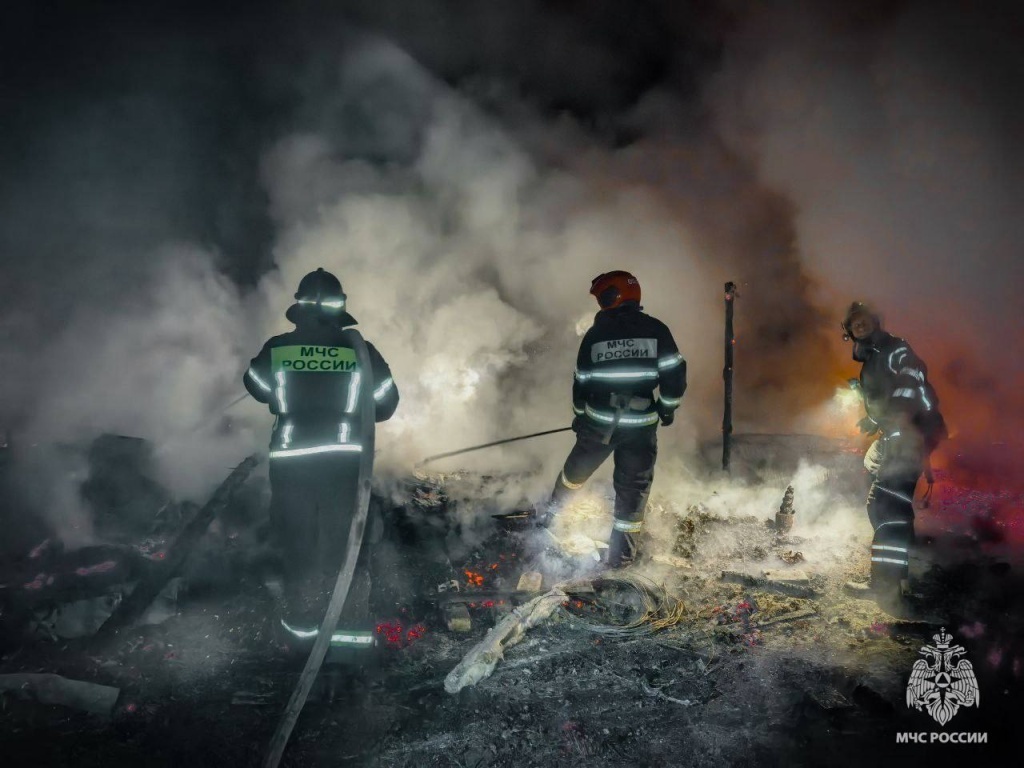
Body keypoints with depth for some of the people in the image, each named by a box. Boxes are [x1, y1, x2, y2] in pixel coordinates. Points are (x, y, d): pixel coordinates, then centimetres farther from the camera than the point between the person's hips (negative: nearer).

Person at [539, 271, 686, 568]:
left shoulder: (595, 334, -1)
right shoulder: (656, 330, -4)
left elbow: (581, 382, 6)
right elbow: (674, 374, -7)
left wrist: (579, 416, 21)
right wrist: (668, 406, 10)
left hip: (598, 421, 2)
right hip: (641, 425, -1)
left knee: (577, 469, 24)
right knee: (633, 485, 11)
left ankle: (551, 512, 43)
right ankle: (622, 551, 14)